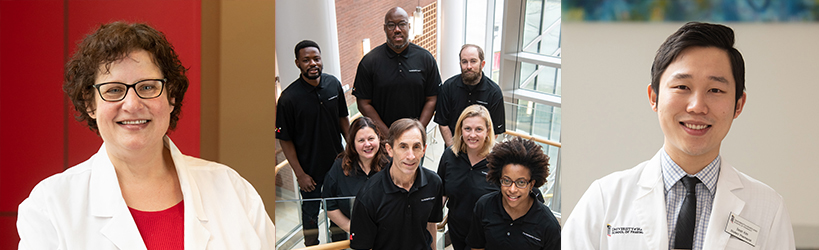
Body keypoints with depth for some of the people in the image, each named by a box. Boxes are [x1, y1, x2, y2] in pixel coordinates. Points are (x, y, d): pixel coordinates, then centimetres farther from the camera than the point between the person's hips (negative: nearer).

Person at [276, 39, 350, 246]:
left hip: (338, 163, 4)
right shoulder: (289, 97, -20)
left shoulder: (333, 84, -5)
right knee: (310, 214, 13)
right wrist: (299, 174, -13)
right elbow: (285, 139, -14)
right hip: (310, 169, -4)